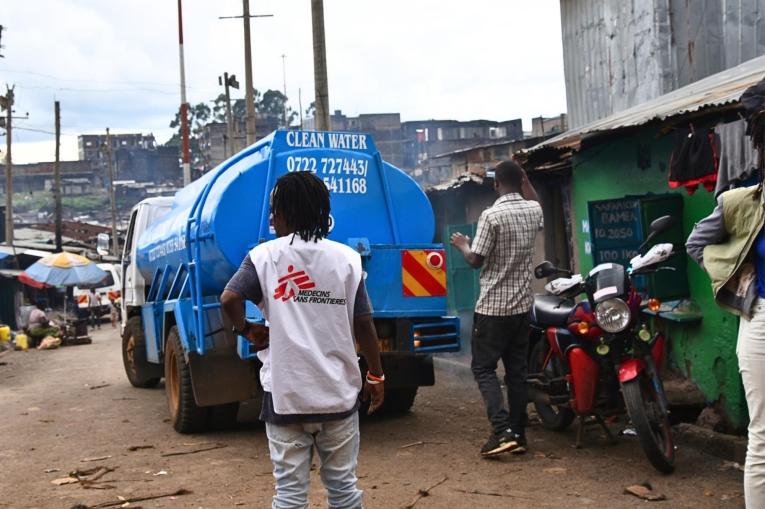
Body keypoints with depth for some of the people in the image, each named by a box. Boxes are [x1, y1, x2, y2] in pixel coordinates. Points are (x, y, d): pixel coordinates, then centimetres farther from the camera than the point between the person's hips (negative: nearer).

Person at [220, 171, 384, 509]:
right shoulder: (346, 258, 1)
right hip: (339, 392, 2)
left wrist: (245, 330, 0)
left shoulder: (265, 256, -4)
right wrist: (376, 375, 9)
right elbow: (363, 323, 0)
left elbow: (229, 299, -18)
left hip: (286, 394, -1)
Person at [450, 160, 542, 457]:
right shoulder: (534, 211, 3)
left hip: (493, 306, -6)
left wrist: (462, 245, 8)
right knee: (517, 370, 11)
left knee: (483, 368, 2)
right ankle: (518, 434, 13)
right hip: (522, 304, 6)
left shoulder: (491, 215, -15)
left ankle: (502, 431, -11)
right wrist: (525, 179, 25)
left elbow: (476, 260, -10)